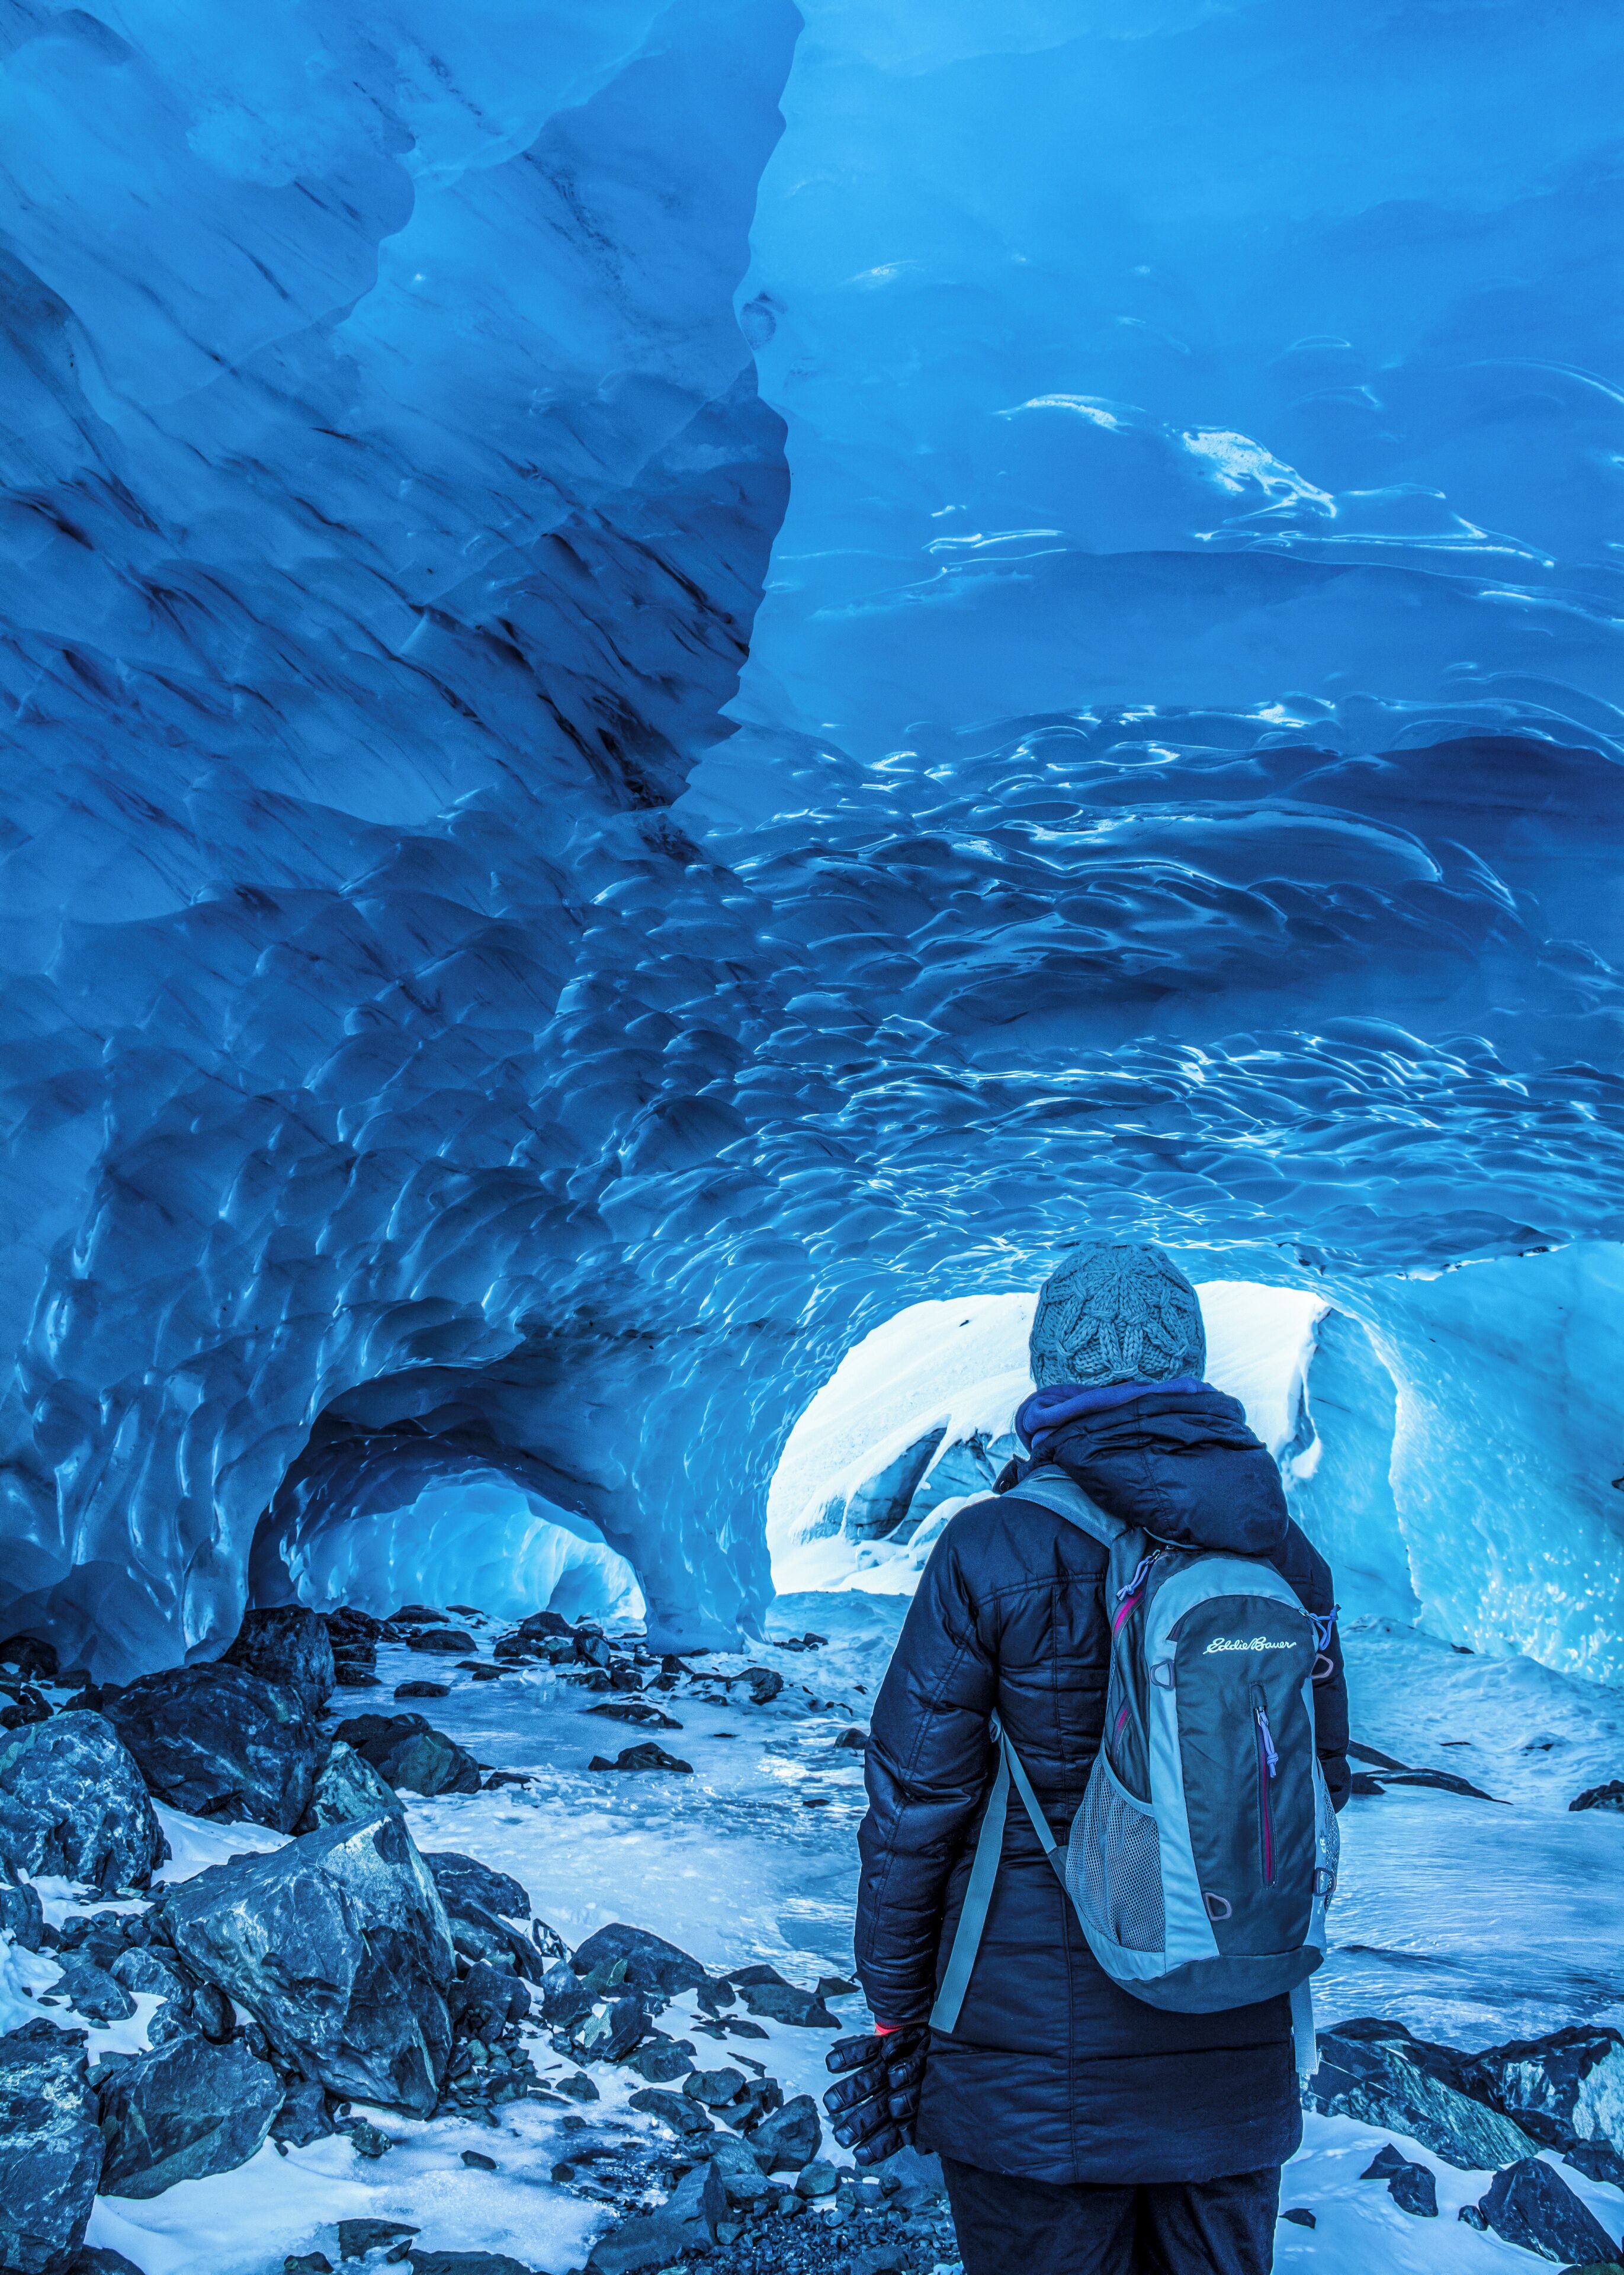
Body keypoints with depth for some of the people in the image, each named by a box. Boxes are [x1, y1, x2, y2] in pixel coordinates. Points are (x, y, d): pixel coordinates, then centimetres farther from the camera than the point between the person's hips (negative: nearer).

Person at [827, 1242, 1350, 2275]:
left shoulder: (994, 1553, -13)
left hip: (1041, 2057, -4)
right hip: (1237, 2062, 4)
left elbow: (914, 1804, -9)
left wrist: (894, 2015, 2)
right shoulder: (1289, 1559, 0)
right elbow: (1315, 1790, 9)